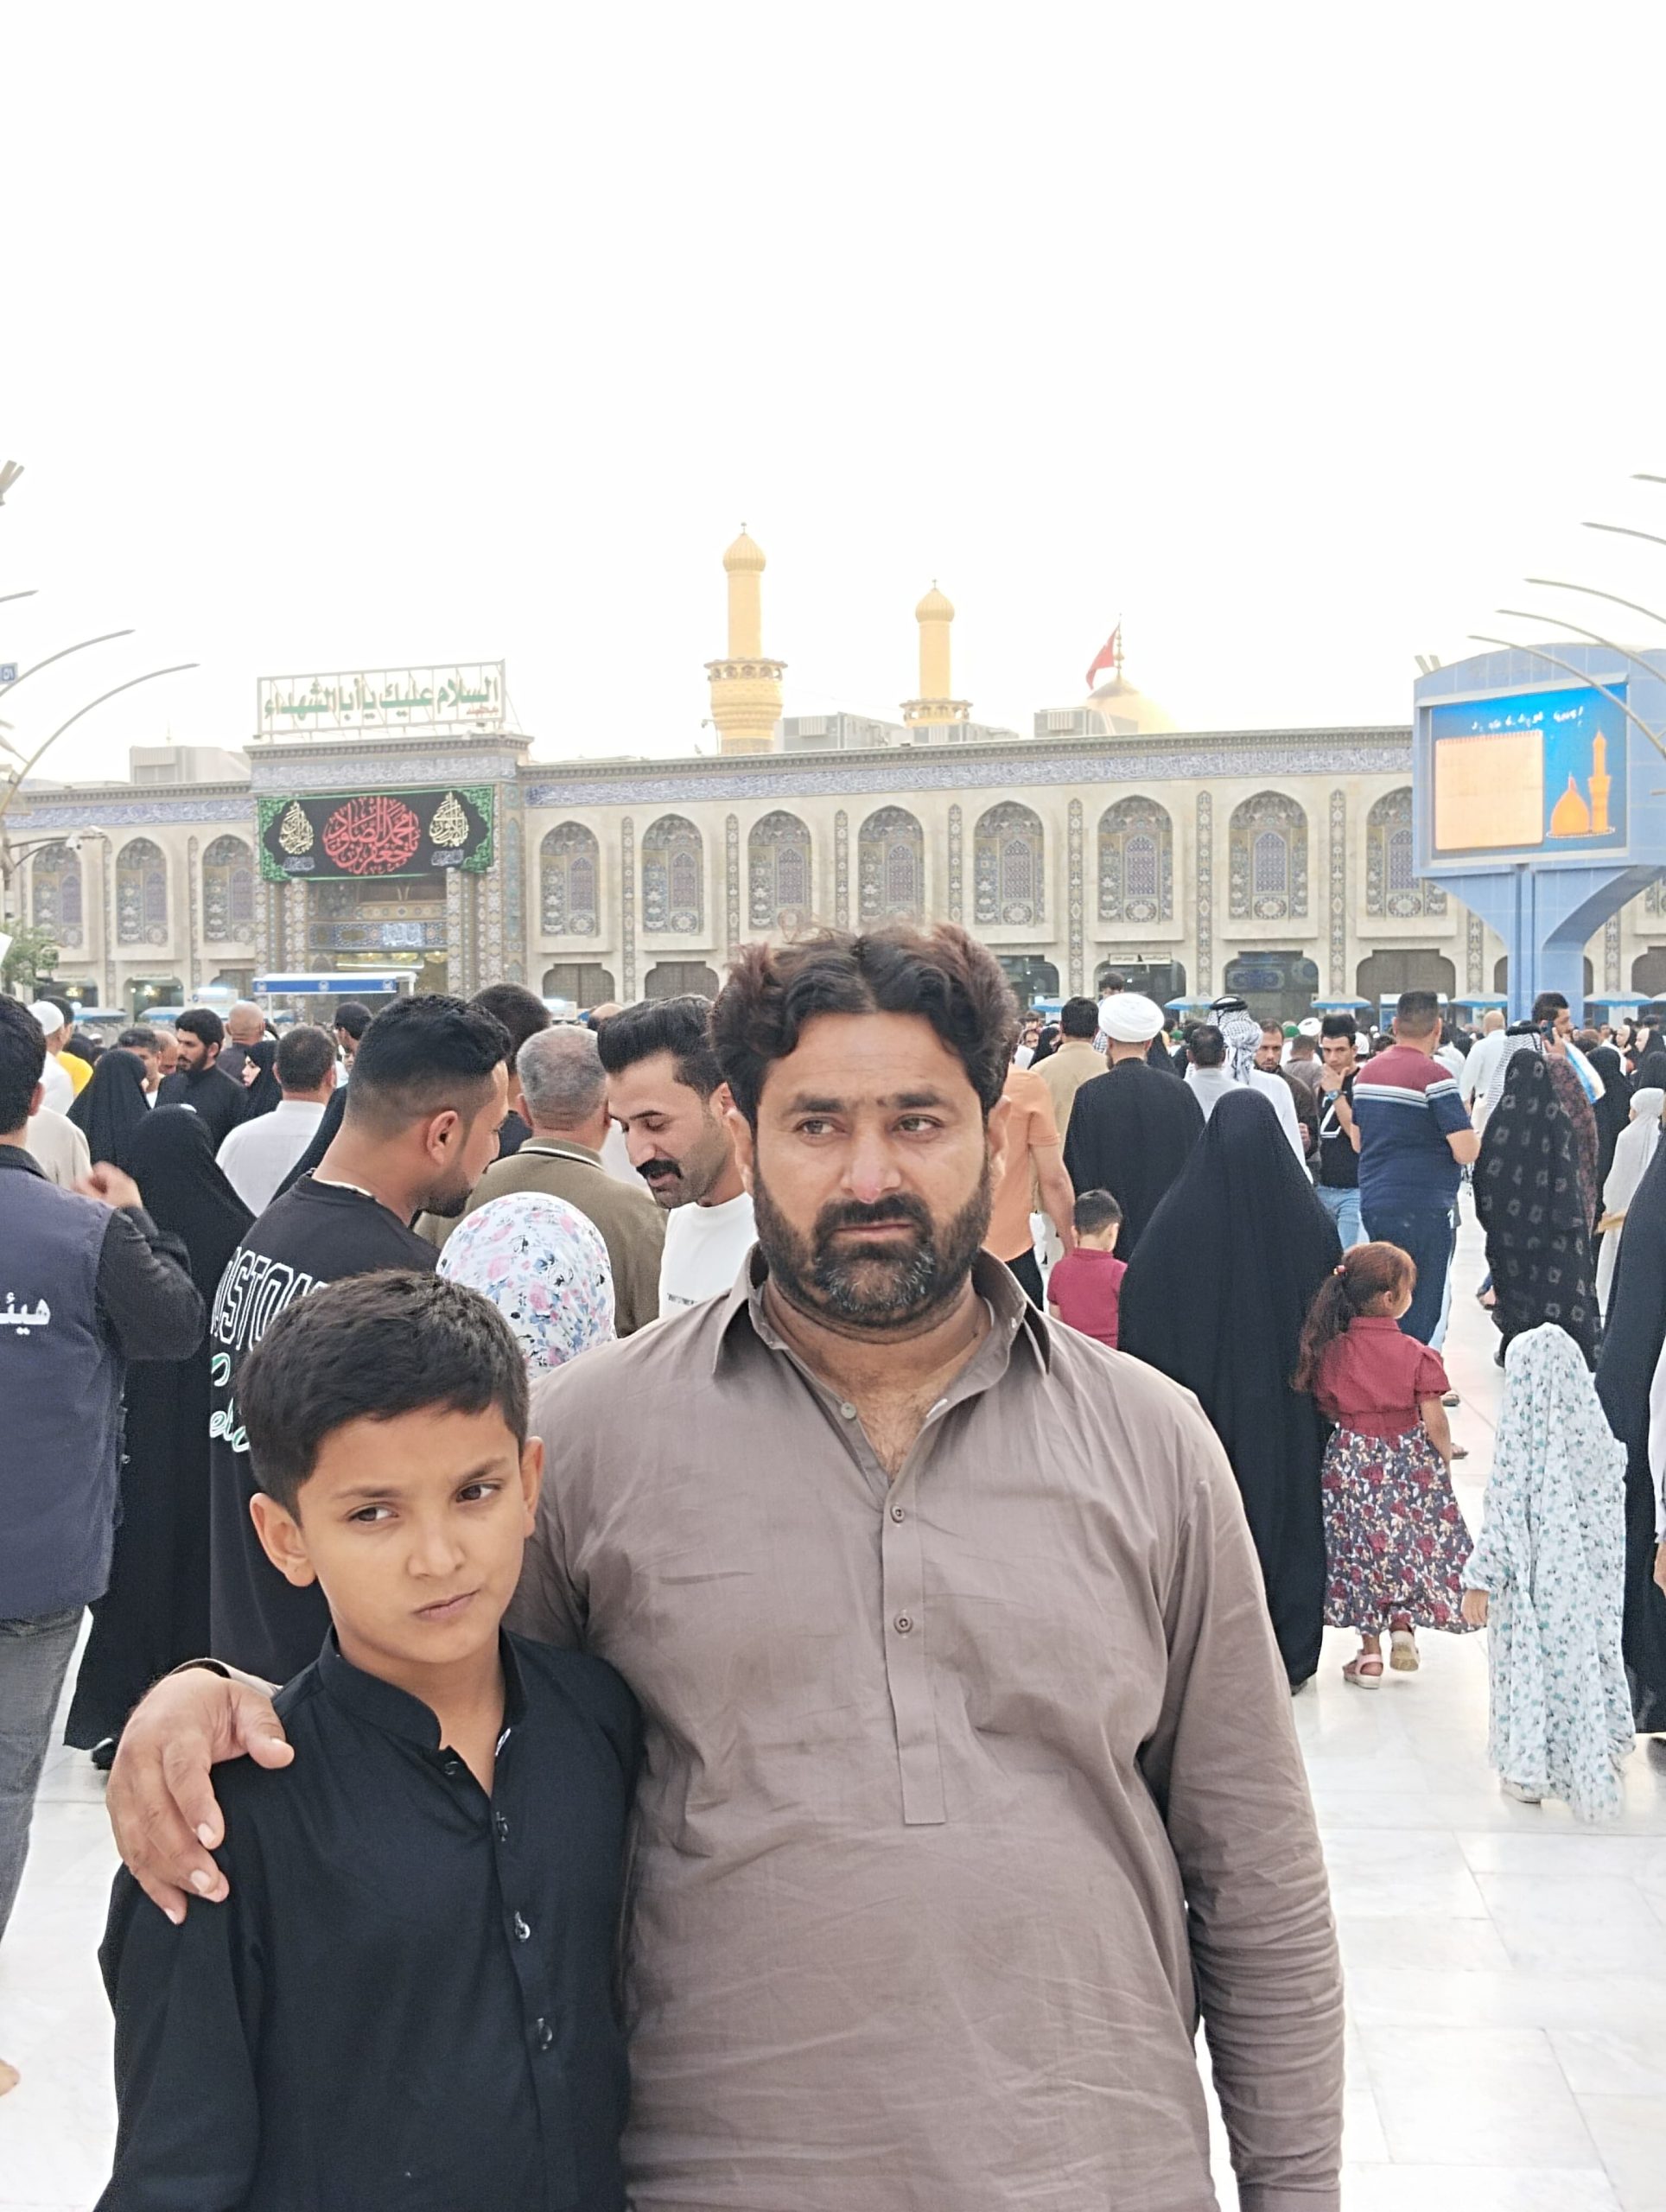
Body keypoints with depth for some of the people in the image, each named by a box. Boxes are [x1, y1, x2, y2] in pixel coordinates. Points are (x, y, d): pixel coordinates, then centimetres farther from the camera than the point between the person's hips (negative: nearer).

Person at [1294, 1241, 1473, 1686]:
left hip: (1350, 1464, 2)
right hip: (1409, 1464, -2)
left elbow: (1321, 1412, -1)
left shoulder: (1329, 1351, -7)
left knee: (1359, 1549, 11)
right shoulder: (1417, 1355, -13)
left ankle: (1369, 1654, 15)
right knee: (1412, 1546, 19)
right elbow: (1434, 1423, -10)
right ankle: (1403, 1627, 10)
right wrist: (1445, 1467, 3)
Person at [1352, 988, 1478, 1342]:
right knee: (1417, 1319, -1)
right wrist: (1474, 1133, 5)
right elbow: (1465, 1152, -16)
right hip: (1422, 1208, -7)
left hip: (1372, 1204, 7)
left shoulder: (1367, 1071, 9)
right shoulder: (1434, 1077, -13)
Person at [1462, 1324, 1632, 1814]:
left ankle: (1530, 1772, 21)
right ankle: (1595, 1766, 30)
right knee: (1588, 1658, 18)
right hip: (1590, 1581, 4)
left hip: (1535, 1579, -4)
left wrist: (1480, 1581, -9)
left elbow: (1503, 1519, -17)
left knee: (1530, 1664, 10)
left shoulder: (1520, 1439, -20)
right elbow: (1612, 1503, 4)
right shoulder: (1595, 1432, -7)